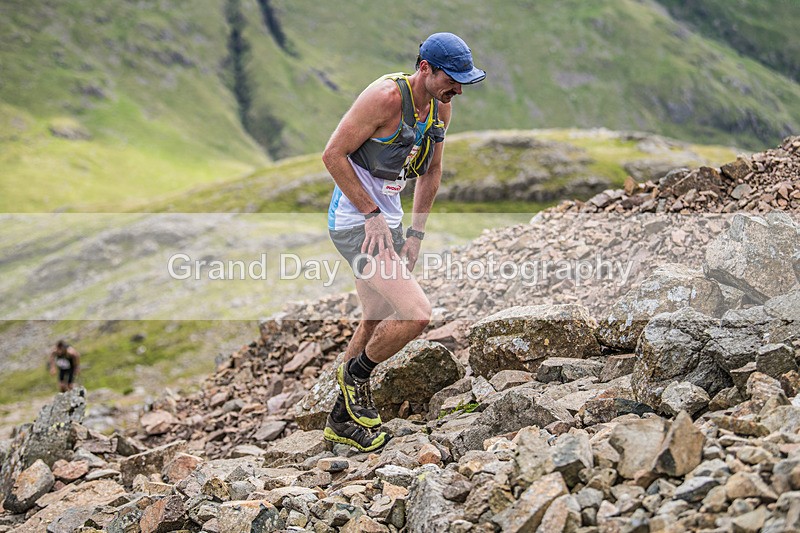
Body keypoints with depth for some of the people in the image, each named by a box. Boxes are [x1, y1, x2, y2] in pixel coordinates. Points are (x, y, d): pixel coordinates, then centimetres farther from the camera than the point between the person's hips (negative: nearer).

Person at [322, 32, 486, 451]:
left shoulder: (441, 107, 4)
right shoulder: (386, 96, -21)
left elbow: (431, 172, 16)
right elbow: (333, 155, -19)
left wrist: (415, 234, 10)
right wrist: (372, 214, -19)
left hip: (387, 221, 9)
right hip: (355, 222, -9)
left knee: (377, 323, 18)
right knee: (416, 313, -20)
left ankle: (343, 420, 33)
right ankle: (356, 373, 6)